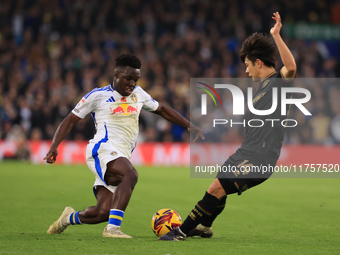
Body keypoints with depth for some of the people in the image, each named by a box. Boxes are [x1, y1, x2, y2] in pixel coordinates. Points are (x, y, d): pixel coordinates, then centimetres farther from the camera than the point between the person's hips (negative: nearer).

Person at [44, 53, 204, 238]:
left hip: (122, 157, 7)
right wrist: (54, 146, -4)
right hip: (103, 150, -7)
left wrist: (189, 126, 27)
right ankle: (113, 228, -41)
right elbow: (70, 120, 7)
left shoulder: (138, 94, 21)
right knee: (131, 174, -36)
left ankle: (70, 218, 25)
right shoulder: (98, 96, 4)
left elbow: (162, 110, 34)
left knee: (103, 212, -6)